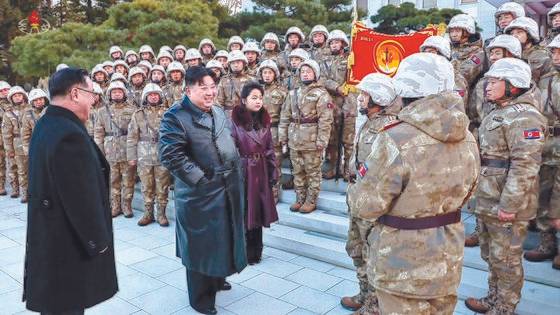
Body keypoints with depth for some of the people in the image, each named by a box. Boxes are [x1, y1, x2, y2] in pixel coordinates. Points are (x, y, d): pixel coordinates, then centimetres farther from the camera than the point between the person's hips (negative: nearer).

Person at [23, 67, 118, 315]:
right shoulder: (70, 135, -27)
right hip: (70, 246, -10)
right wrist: (99, 241, -12)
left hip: (49, 238, 10)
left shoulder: (45, 125, 5)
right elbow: (83, 199, -25)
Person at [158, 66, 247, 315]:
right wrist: (200, 178, -21)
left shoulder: (219, 112, 11)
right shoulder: (175, 116, -14)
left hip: (229, 188, 8)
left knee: (223, 237, 20)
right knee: (202, 244, 6)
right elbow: (170, 155, -22)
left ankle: (217, 278, 44)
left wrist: (236, 171, 10)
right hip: (200, 193, -7)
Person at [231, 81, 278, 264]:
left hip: (261, 172, 5)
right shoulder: (235, 121, -10)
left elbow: (270, 148, 10)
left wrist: (273, 172, 8)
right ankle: (243, 254, 19)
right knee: (244, 212, 4)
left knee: (258, 211, 12)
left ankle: (256, 252, 26)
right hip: (243, 171, -5)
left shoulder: (264, 120, 7)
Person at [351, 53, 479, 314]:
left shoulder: (395, 140, -26)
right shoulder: (467, 138, -2)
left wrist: (355, 190, 1)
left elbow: (367, 205, -20)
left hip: (404, 266, -6)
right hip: (447, 259, 7)